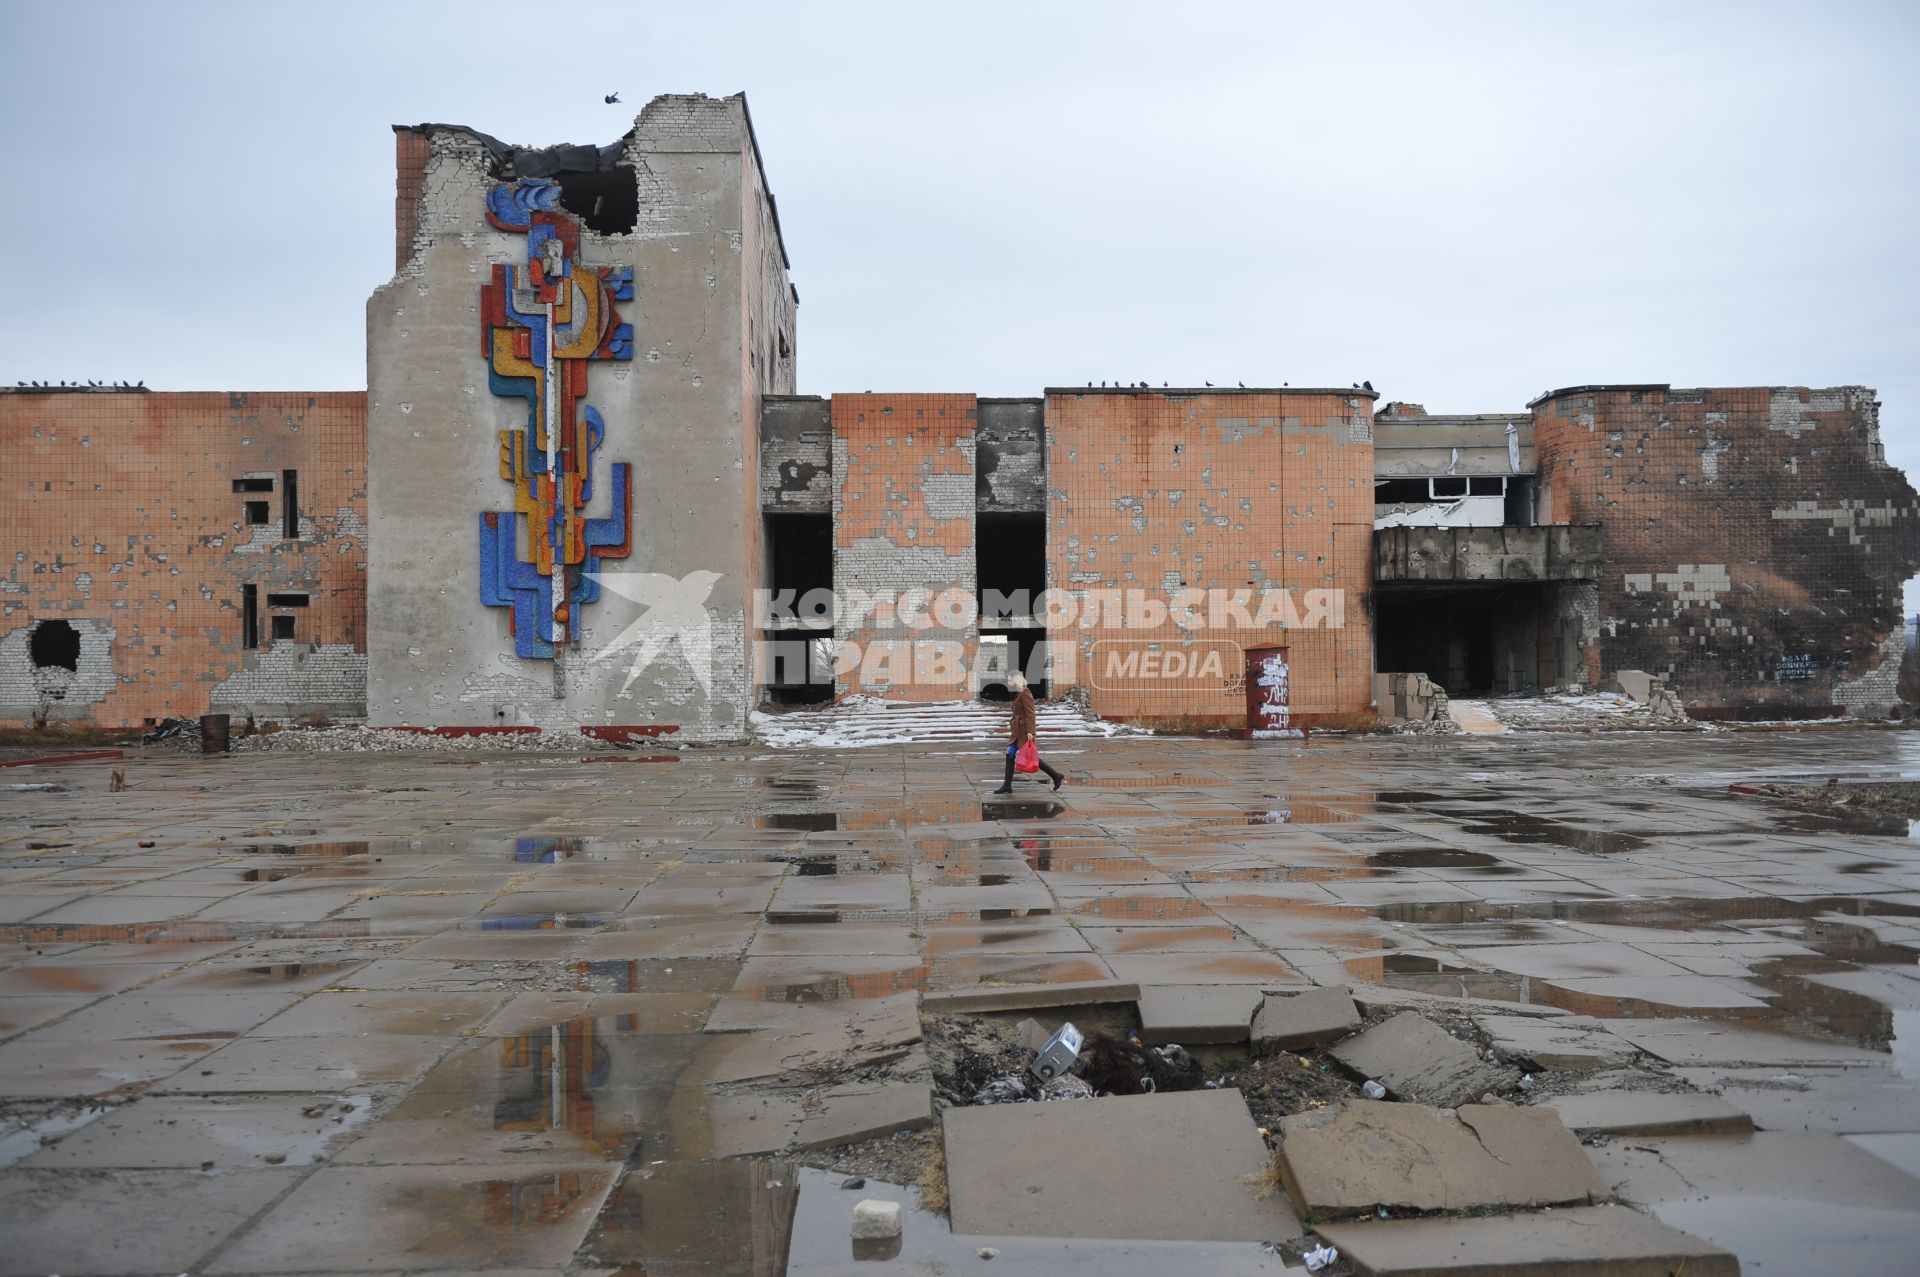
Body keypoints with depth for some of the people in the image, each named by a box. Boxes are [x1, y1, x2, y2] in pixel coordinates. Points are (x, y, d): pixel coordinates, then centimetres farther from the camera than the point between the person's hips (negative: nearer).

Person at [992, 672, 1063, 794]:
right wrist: (1012, 724, 24)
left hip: (1024, 730, -10)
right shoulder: (1019, 693, 13)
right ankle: (1007, 785, 7)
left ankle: (1056, 776, 7)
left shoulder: (1025, 693, -16)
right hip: (1018, 730, 10)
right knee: (1009, 755, 5)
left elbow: (1030, 713, -20)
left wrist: (1030, 731, -23)